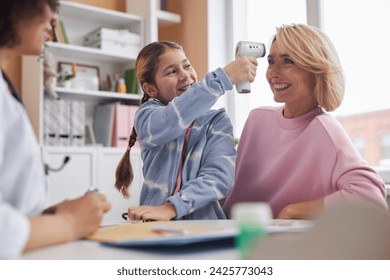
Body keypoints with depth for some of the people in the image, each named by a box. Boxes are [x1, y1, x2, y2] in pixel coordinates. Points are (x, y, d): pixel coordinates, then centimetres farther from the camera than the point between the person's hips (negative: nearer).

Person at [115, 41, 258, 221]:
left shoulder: (217, 121, 5)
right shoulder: (147, 114, 4)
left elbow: (219, 175, -11)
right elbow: (166, 124, -20)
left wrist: (170, 208, -25)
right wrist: (223, 78, -26)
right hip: (155, 228, -1)